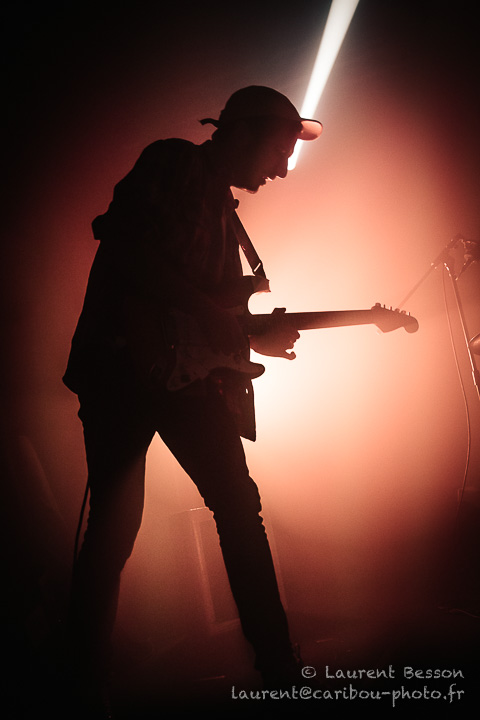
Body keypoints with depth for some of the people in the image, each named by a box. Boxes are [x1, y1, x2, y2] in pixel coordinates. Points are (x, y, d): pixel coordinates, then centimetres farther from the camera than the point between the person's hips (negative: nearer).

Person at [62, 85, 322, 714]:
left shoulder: (224, 211, 24)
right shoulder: (171, 164, -2)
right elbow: (124, 246, -18)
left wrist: (255, 336, 8)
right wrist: (208, 311, -16)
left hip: (190, 374, 8)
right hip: (124, 365, -8)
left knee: (239, 508, 9)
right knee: (115, 525, -3)